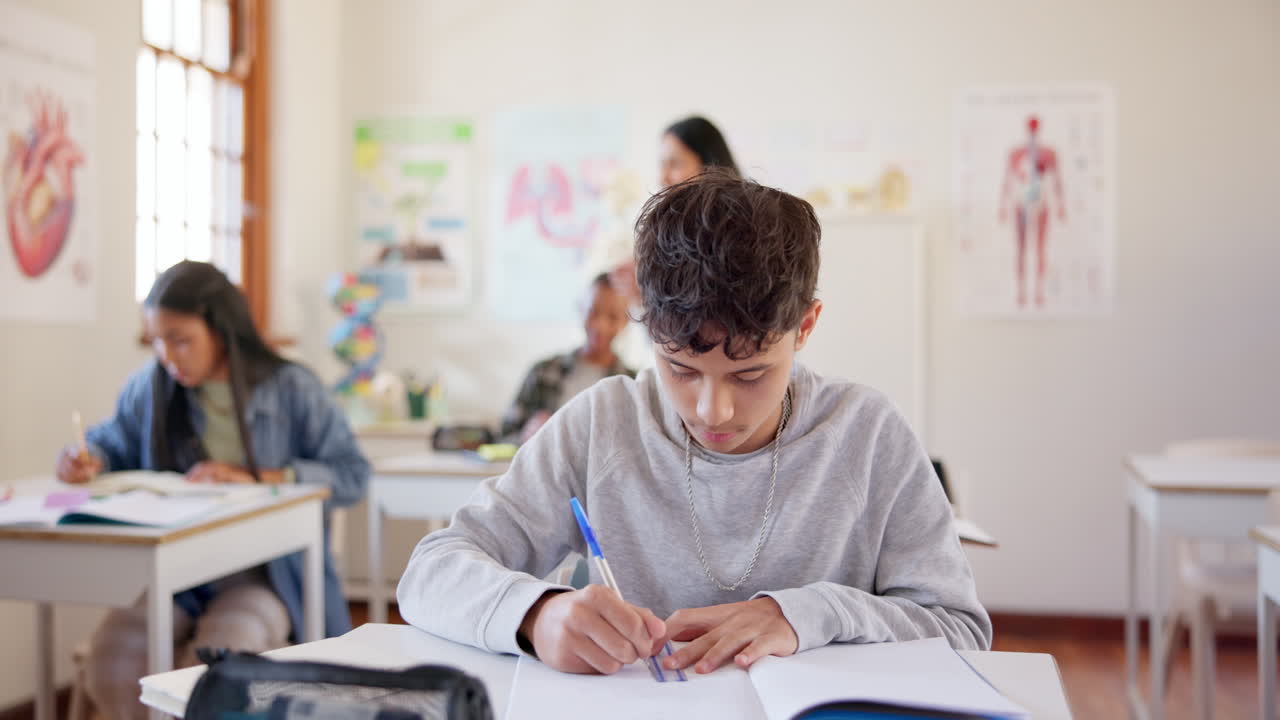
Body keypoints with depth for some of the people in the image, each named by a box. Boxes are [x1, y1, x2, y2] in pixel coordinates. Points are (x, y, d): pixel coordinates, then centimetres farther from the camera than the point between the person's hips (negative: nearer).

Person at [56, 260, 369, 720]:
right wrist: (89, 459, -5)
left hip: (266, 576, -3)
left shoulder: (291, 389, -6)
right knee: (112, 658, -24)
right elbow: (114, 440, 19)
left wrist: (255, 478, -19)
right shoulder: (149, 388, 3)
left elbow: (352, 475, -10)